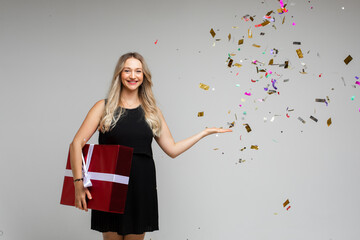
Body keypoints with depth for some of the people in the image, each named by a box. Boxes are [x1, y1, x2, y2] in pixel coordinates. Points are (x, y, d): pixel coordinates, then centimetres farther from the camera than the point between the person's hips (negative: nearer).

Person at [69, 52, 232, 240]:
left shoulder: (152, 111, 9)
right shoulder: (104, 107, 0)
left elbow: (172, 149, 11)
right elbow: (77, 143, -7)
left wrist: (205, 133, 8)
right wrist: (78, 182, -17)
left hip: (142, 188, 2)